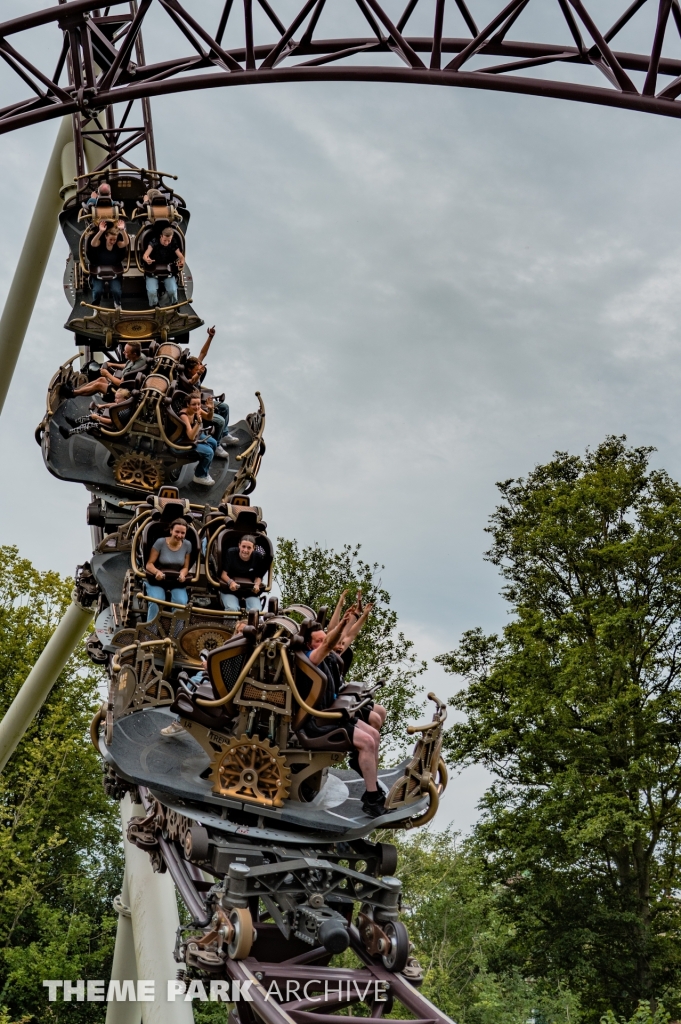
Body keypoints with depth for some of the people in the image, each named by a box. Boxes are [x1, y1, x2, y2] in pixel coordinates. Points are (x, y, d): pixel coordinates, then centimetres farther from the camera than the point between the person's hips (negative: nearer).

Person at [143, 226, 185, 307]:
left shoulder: (173, 245, -4)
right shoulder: (154, 242, -10)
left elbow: (181, 256, -15)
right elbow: (145, 255, -20)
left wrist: (181, 262, -42)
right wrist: (147, 259, -46)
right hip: (153, 271, -1)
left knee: (172, 291, -23)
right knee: (152, 291, -25)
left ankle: (173, 306, 9)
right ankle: (153, 307, 6)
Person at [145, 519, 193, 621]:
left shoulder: (187, 545, 1)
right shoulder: (160, 542, -9)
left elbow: (185, 567, 6)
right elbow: (149, 564, -7)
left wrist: (182, 574, -19)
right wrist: (157, 572, -30)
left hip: (177, 582, 2)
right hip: (157, 580, -2)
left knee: (181, 603, -27)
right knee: (156, 602, -31)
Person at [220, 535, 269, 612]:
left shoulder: (258, 557, -7)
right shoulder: (231, 553, -13)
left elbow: (258, 577, 4)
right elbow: (223, 573, -10)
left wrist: (257, 585, -20)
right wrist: (231, 582, -31)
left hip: (250, 590, 2)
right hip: (230, 589, -2)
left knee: (255, 610, -25)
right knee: (232, 609, -31)